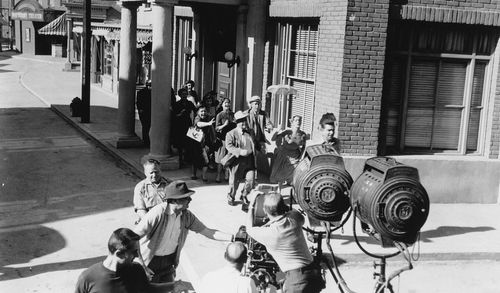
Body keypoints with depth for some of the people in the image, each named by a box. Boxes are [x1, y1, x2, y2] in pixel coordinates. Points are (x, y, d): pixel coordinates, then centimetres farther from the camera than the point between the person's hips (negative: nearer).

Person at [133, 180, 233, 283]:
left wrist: (233, 237, -13)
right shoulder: (158, 213, -28)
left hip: (170, 259, 5)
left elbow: (207, 232, -2)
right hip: (151, 260, -5)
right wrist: (142, 265, -26)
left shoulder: (187, 216, -9)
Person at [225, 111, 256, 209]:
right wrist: (240, 151, -27)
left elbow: (253, 145, 27)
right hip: (237, 161, -4)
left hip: (249, 161, 4)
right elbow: (229, 146, -17)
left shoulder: (250, 132, 14)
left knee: (251, 180, -5)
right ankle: (231, 197, 35)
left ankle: (244, 195, 22)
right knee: (234, 182, 9)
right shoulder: (231, 134, -4)